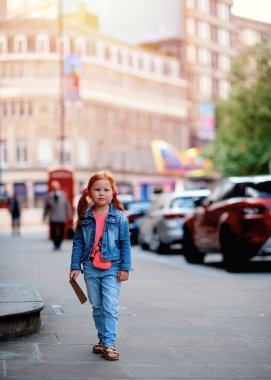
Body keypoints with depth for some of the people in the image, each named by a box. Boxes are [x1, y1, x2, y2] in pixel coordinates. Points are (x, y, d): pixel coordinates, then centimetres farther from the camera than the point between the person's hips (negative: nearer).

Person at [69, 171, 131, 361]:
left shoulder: (119, 217, -4)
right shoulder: (85, 217, 3)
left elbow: (125, 244, -1)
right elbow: (78, 243, 7)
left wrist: (125, 268, -5)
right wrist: (75, 266, 2)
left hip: (112, 269, -3)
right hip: (91, 268, 3)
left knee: (110, 308, -8)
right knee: (97, 307, 12)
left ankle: (109, 343, -7)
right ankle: (103, 340, 23)